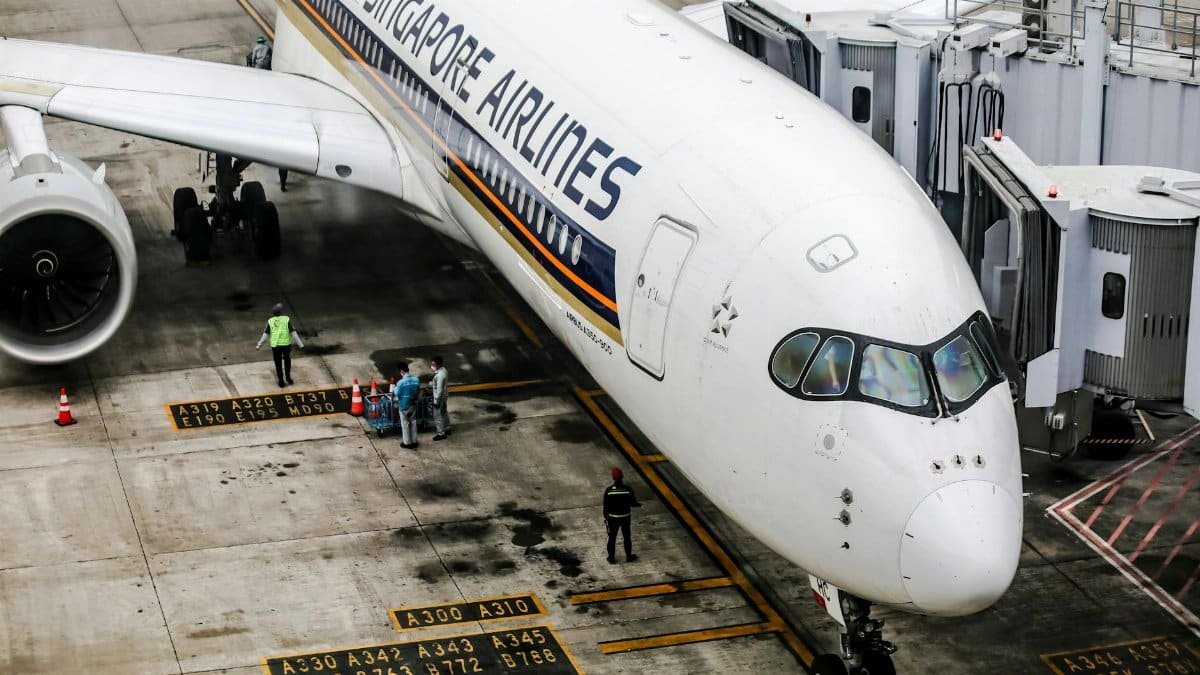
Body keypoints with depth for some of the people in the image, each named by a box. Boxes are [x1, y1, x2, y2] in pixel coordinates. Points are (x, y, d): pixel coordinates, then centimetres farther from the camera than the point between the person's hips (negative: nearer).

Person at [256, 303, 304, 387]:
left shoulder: (270, 321, 0)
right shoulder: (286, 319, -5)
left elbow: (265, 335, -3)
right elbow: (293, 333, -8)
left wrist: (259, 345, 3)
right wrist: (300, 344, -5)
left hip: (275, 345, 1)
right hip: (286, 344, -1)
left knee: (278, 364, 12)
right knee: (287, 361, 24)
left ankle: (281, 381, 11)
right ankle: (288, 376, 17)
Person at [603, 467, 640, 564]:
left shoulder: (608, 490, -20)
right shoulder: (628, 489, -19)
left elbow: (606, 506, -12)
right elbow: (633, 503, -9)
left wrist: (605, 517, 3)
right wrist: (639, 504, 14)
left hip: (613, 518, 0)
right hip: (625, 517, 0)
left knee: (612, 538, 16)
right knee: (627, 537, 19)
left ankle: (611, 558, 26)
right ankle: (629, 556, 31)